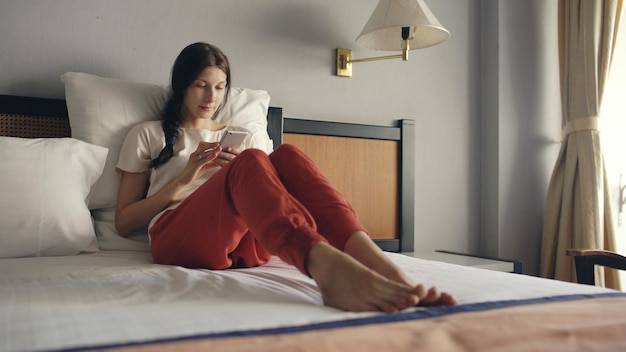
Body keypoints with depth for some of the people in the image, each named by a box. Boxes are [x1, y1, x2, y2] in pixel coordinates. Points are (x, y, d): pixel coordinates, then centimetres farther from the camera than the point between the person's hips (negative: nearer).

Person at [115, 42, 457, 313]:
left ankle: (380, 266, -48)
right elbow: (123, 222, 12)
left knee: (286, 155, -26)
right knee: (251, 160, -32)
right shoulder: (147, 135, 21)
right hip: (179, 237, -2)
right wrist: (185, 178, 0)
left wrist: (242, 169, 1)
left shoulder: (242, 137, 29)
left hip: (246, 244, 3)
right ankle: (330, 269, -62)